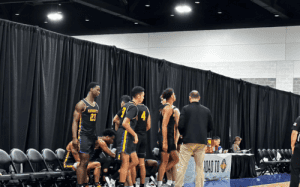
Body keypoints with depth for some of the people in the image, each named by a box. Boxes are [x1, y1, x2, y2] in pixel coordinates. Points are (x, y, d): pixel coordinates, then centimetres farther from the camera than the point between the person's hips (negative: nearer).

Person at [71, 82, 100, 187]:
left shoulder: (96, 105, 15)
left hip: (93, 136, 7)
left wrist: (96, 137, 17)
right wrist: (74, 138, -20)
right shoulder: (81, 104, -8)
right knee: (83, 162, -10)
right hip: (83, 136, -7)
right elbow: (75, 121, -11)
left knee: (87, 163, 9)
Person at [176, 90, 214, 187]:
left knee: (181, 166, -1)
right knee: (200, 167, 10)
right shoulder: (206, 110, 7)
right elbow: (211, 127, 11)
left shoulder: (186, 109, -4)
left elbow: (180, 125, -8)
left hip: (189, 141, -3)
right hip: (202, 142, 3)